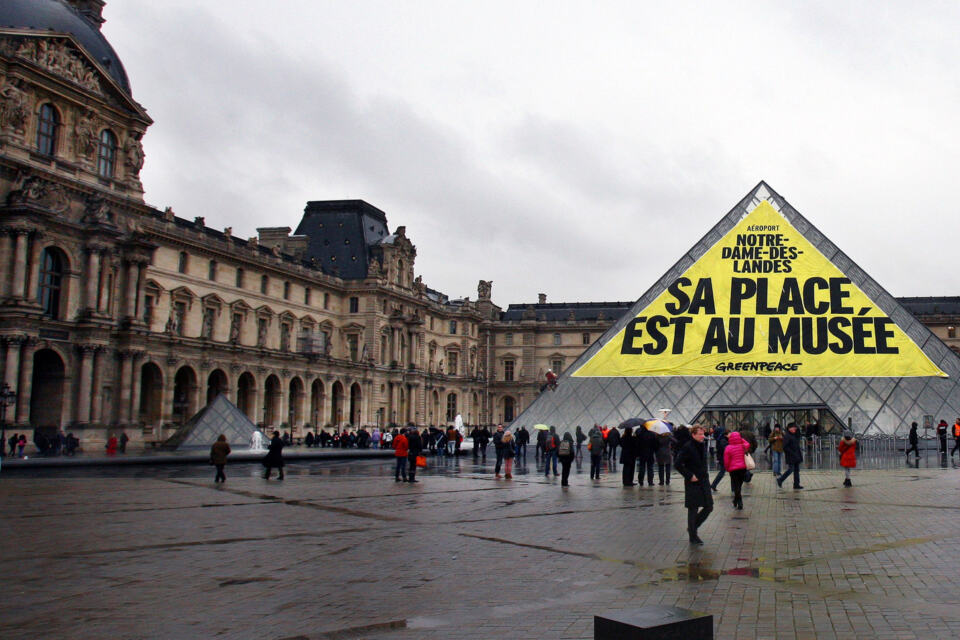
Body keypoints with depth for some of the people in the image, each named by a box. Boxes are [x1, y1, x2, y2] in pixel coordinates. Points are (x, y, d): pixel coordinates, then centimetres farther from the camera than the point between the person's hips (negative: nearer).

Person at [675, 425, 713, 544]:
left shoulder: (703, 446, 8)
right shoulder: (687, 448, -16)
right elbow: (677, 464, -18)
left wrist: (704, 475, 12)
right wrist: (689, 476, -18)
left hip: (704, 482, 7)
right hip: (693, 483, -7)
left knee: (709, 507, 8)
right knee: (693, 510, 1)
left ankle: (692, 527, 27)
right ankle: (693, 537, 14)